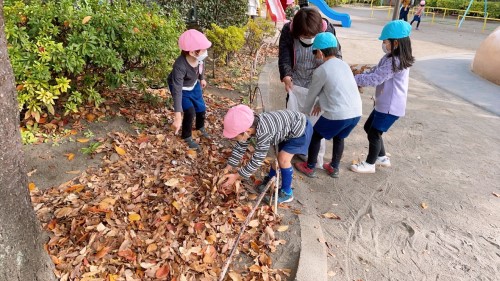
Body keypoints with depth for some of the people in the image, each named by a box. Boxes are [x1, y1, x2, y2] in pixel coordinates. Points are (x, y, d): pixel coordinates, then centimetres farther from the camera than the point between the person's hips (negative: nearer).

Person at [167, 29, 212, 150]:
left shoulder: (198, 57, -28)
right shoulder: (180, 66, -44)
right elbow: (177, 91, -46)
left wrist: (202, 78, 15)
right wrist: (178, 117, -50)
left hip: (193, 85, 6)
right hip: (181, 88, -6)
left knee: (201, 107, 15)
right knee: (190, 111, -17)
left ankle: (201, 127, 48)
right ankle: (187, 137, 11)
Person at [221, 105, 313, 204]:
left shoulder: (263, 133, -39)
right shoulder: (248, 126, -14)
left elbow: (257, 160, -30)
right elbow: (240, 147, -1)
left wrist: (236, 176, -23)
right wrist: (227, 168, -3)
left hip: (301, 129, -8)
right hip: (287, 128, 8)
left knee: (283, 159, -13)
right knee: (279, 156, 17)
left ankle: (286, 193, 4)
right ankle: (270, 180, 39)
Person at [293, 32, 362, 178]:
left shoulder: (320, 71, -6)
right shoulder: (344, 64, 14)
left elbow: (312, 94, 7)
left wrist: (306, 111, 25)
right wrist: (321, 104, 35)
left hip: (338, 115, -6)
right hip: (356, 113, 7)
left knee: (316, 136, 17)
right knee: (339, 137, 29)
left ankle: (309, 168, 29)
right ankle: (334, 168, 40)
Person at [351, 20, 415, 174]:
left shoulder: (395, 62, -25)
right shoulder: (391, 58, 8)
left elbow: (374, 78, -27)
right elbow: (375, 71, 10)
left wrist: (353, 79, -18)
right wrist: (359, 79, -5)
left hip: (391, 106, -10)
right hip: (384, 104, 10)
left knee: (374, 133, 2)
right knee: (369, 127, 19)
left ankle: (369, 164, 21)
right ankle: (382, 157, 35)